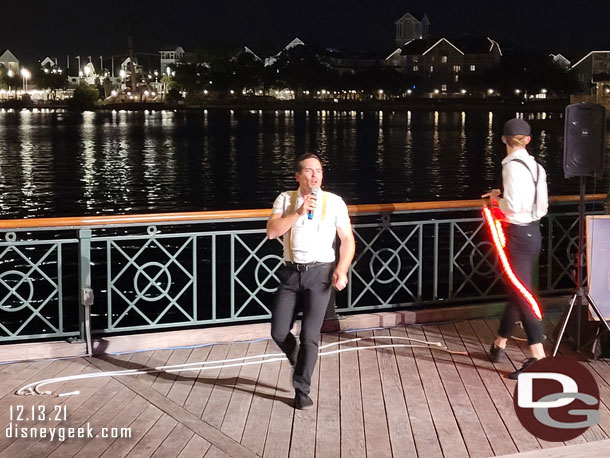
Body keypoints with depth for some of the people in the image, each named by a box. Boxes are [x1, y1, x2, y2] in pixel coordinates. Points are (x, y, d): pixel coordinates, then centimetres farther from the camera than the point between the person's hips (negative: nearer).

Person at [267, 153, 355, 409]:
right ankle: (299, 362, 35)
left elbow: (348, 239, 3)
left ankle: (301, 390, 12)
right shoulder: (285, 199, 4)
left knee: (310, 335, -2)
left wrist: (342, 270, -10)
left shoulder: (334, 202, 1)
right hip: (291, 272, 2)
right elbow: (271, 231, -8)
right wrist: (299, 212, -16)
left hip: (320, 273, -2)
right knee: (278, 332, 4)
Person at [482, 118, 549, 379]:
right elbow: (542, 206, 12)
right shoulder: (536, 166, 8)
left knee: (522, 296, -7)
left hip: (518, 235, -9)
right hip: (533, 232, 9)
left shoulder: (512, 165, -16)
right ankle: (499, 345, 32)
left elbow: (512, 207, -24)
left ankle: (538, 357, -8)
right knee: (516, 291, 18)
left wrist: (496, 199, -3)